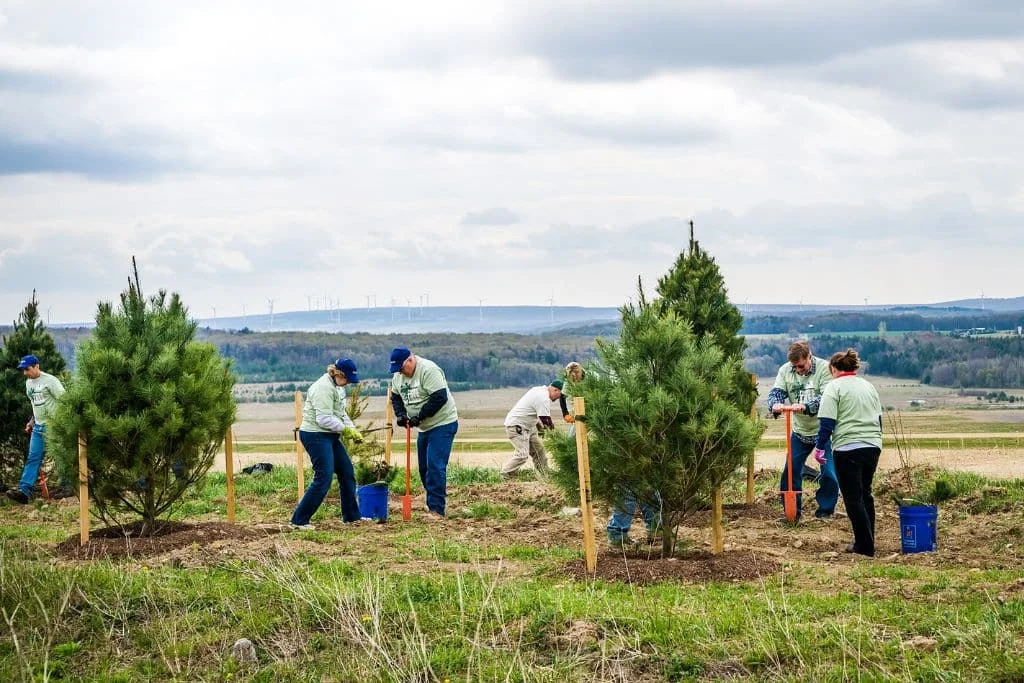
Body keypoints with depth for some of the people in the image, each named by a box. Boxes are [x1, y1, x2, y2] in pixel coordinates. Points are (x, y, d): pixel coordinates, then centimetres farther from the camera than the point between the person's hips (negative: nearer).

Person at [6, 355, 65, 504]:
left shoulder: (50, 381, -12)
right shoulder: (29, 383, 13)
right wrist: (32, 421, 17)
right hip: (38, 427, 8)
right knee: (32, 458, -2)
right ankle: (24, 491, -9)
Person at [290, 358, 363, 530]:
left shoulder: (337, 386, 13)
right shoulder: (323, 388, -20)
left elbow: (341, 413, 18)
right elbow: (324, 419, -25)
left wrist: (353, 429, 3)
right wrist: (346, 429, -21)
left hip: (330, 437, 10)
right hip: (315, 436, -10)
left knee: (347, 473, 13)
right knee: (323, 478, -13)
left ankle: (351, 516, 25)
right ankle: (299, 521, -9)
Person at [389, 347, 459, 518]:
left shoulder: (428, 370, -22)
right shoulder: (398, 375, 4)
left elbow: (440, 397, -28)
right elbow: (395, 397, 17)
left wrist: (419, 417, -24)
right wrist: (400, 414, -3)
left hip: (442, 423, -9)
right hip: (425, 427, 9)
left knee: (435, 466, -15)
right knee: (424, 468, 10)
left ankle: (436, 510, -15)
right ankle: (433, 504, 19)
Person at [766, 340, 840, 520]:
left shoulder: (824, 369, -17)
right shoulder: (785, 370, -3)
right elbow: (776, 392, -10)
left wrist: (806, 407, -44)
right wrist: (775, 405, -35)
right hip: (800, 431, 4)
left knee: (829, 474, -3)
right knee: (790, 471, 4)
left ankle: (825, 511, 14)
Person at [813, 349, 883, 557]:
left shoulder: (834, 387, -5)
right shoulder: (868, 386, 16)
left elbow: (827, 422, -12)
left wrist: (819, 447, -3)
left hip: (848, 448, -7)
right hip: (873, 446, 7)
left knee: (853, 497, -1)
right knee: (865, 494, 18)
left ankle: (865, 545, -2)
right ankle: (867, 541, 21)